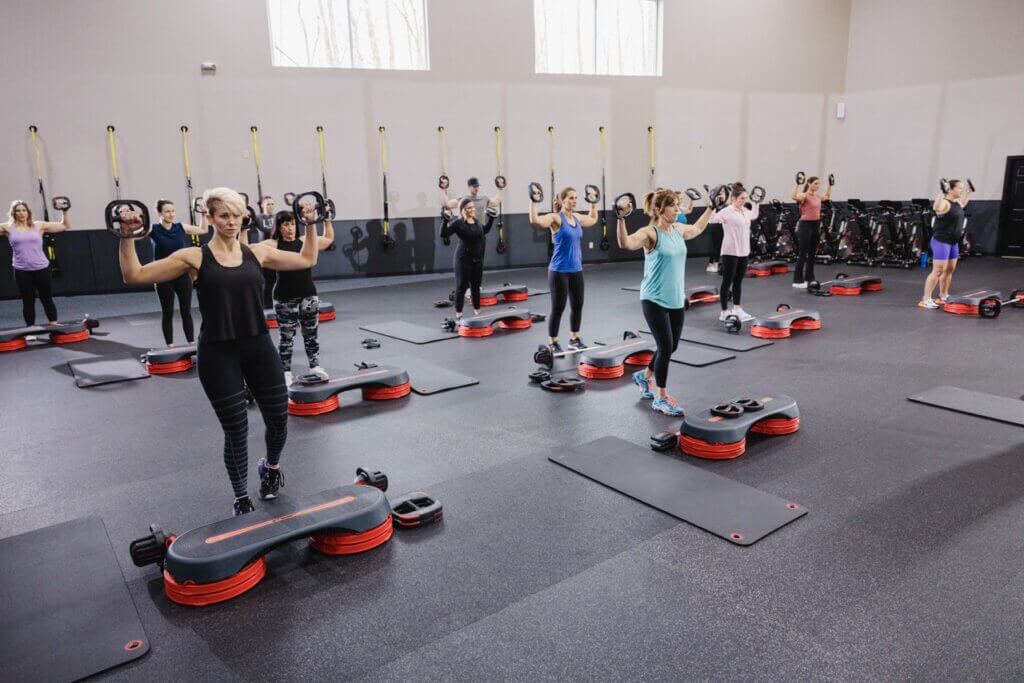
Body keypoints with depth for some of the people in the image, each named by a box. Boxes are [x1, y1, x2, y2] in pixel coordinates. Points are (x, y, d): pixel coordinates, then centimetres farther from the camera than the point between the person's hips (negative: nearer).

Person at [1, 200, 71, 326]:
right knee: (28, 302, 8)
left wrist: (65, 211, 1)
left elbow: (65, 226, 7)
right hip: (22, 271, 0)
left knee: (47, 299, 10)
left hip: (41, 268, 0)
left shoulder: (39, 225, 4)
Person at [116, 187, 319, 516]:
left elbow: (307, 260, 14)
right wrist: (127, 236, -14)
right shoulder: (194, 257, -4)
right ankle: (242, 500, 25)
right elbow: (134, 276, -5)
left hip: (258, 347, 3)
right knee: (236, 430, 3)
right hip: (218, 354, -3)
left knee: (279, 418, 9)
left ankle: (271, 467, 43)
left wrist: (310, 225, 10)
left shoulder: (257, 252, 4)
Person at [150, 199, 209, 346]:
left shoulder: (181, 228, 4)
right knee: (167, 312, 6)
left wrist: (203, 214, 9)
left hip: (183, 275, 2)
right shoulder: (153, 229, -5)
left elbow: (204, 230, 14)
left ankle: (191, 343, 16)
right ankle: (169, 346, 15)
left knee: (186, 311, 8)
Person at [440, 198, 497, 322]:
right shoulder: (458, 223, -12)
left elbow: (485, 230, 27)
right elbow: (443, 234, -18)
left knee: (476, 286, 14)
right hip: (463, 259, -6)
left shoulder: (477, 221, 8)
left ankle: (477, 311, 25)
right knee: (461, 287, -2)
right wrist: (445, 221, -31)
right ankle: (458, 314, 5)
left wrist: (491, 218, 23)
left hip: (478, 259, 6)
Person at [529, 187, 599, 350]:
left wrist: (593, 202, 28)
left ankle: (574, 339, 27)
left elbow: (593, 219, 31)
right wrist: (533, 201, -29)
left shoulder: (577, 218, 10)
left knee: (577, 305, 12)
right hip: (559, 271, -7)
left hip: (576, 270, 7)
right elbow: (535, 220, -29)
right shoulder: (556, 218, -12)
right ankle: (552, 343, 10)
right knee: (558, 308, -2)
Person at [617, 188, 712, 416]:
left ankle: (644, 375, 41)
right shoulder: (650, 233, -15)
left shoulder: (679, 229, 7)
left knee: (671, 347, 15)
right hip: (654, 300, -7)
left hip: (676, 299, 8)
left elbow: (698, 229, 30)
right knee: (665, 348, -7)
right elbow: (625, 243, -34)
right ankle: (660, 399, 8)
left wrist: (711, 207, 34)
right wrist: (621, 219, -45)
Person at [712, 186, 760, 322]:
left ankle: (737, 309, 24)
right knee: (727, 282, 0)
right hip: (730, 252, -8)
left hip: (743, 251, 8)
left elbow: (754, 216, 32)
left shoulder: (745, 211, 11)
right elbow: (713, 219, -26)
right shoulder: (726, 211, -13)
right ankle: (724, 312, 7)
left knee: (738, 281, 15)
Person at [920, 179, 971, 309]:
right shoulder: (945, 203, -18)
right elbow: (936, 208, -43)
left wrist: (968, 192, 36)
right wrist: (941, 192, -43)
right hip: (941, 241, -10)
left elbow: (962, 205, 37)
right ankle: (925, 300, -9)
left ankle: (943, 297, 26)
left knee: (950, 269, 15)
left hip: (953, 242, 10)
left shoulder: (956, 202, 11)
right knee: (938, 271, -11)